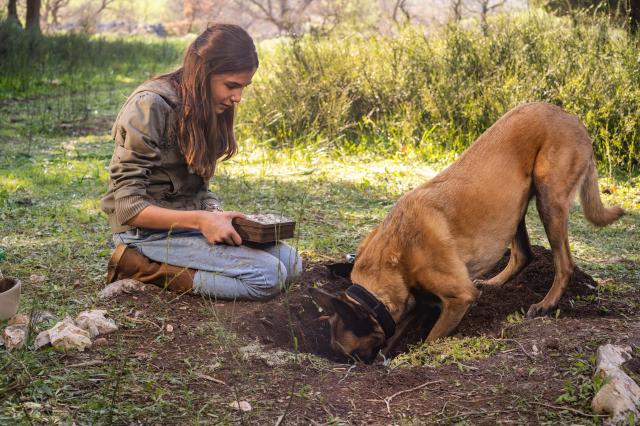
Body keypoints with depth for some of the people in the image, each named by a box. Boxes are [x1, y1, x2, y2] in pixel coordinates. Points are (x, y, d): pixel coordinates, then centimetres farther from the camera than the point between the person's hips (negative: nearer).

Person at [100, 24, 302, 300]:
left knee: (290, 261, -5)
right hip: (149, 232, -8)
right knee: (267, 275, -19)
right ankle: (143, 267, -11)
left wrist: (217, 216, -11)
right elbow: (128, 206, -20)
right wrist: (201, 221, -27)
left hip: (191, 221, 8)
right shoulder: (150, 105, -18)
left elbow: (199, 188, 10)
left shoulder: (209, 109, 6)